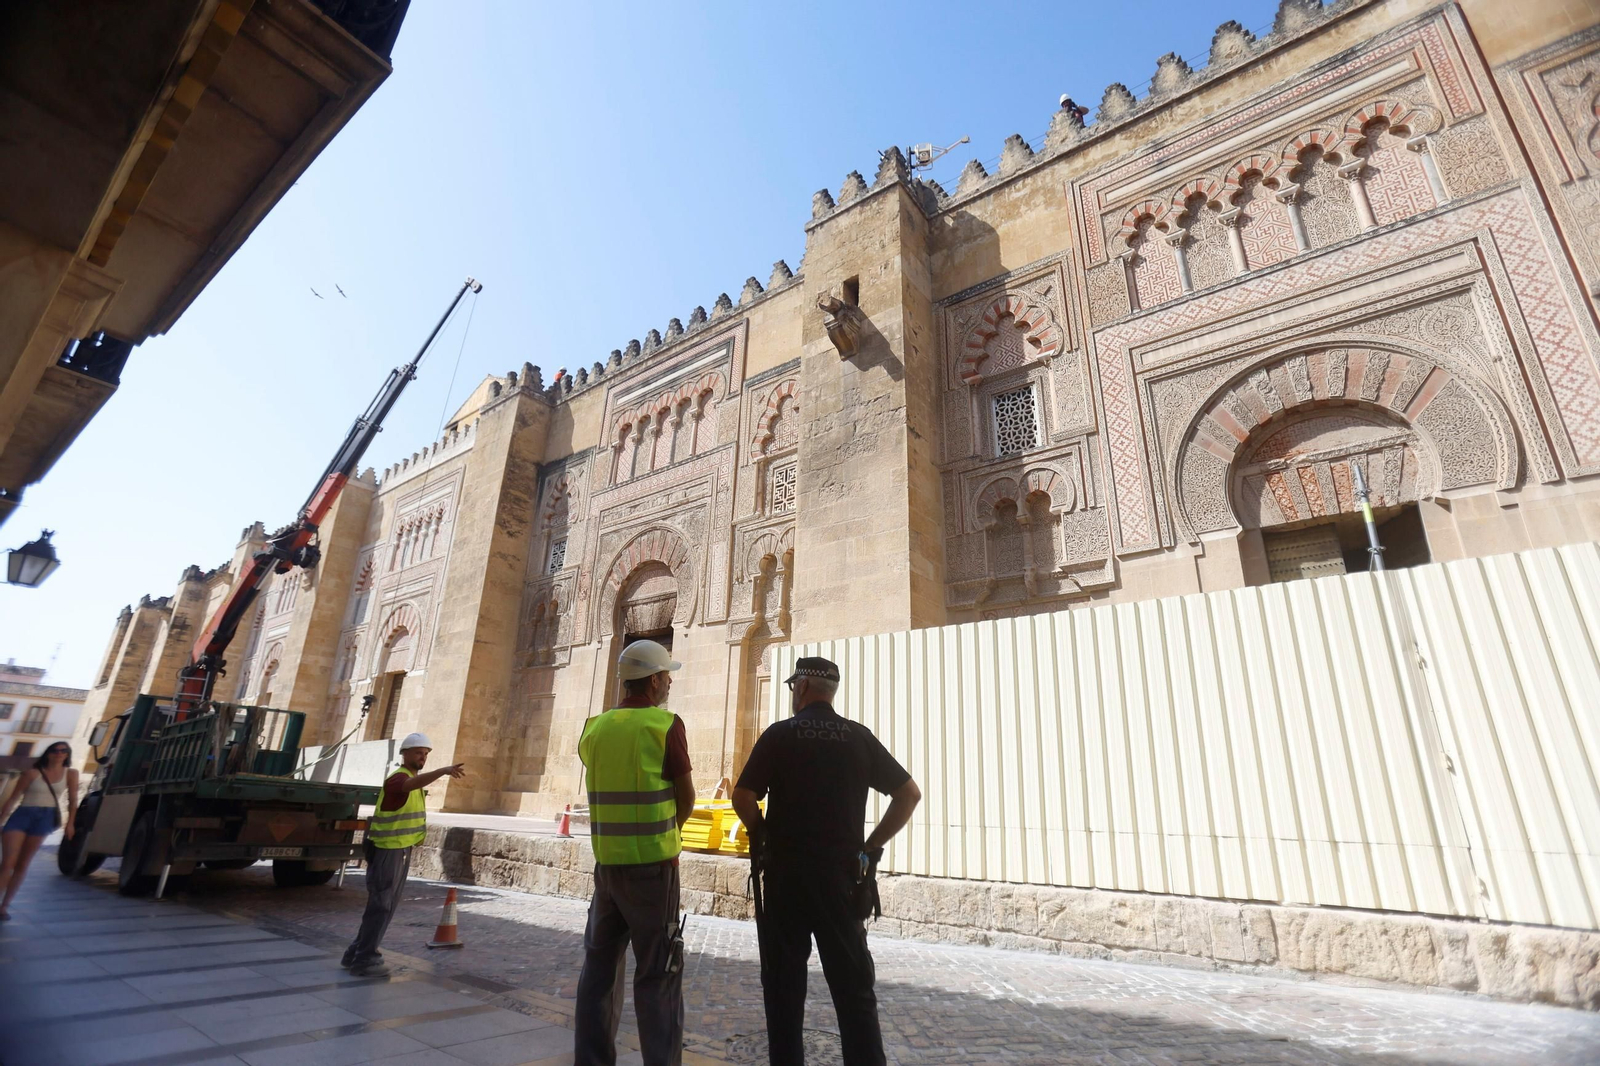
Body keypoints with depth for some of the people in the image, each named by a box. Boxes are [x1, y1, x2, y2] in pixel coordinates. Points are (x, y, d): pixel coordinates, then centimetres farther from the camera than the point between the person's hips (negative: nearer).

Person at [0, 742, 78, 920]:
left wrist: (70, 823, 1)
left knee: (22, 864, 7)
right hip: (22, 815, -1)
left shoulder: (71, 774, 4)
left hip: (45, 818, 1)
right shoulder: (32, 773, -1)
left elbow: (73, 800, 5)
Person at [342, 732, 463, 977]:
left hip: (400, 851, 10)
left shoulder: (411, 779, 13)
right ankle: (365, 959, 8)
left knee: (388, 906, 15)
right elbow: (415, 783, -44)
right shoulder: (398, 778, -19)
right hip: (387, 851, -10)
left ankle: (357, 953, 25)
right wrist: (443, 770, -61)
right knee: (380, 906, -3)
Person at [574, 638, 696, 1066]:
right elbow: (686, 798, -6)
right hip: (652, 861, -5)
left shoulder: (594, 728, 4)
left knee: (600, 965, 17)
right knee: (657, 974, 5)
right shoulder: (665, 724, -12)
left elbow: (607, 789, 13)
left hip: (606, 860, 5)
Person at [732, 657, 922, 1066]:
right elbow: (909, 794, 1)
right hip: (843, 873, 2)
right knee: (854, 987, 10)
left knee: (784, 984, 12)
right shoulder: (859, 737, 1)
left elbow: (742, 797, -11)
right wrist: (871, 847, 4)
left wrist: (764, 839, 5)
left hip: (785, 872, -1)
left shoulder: (779, 734, -6)